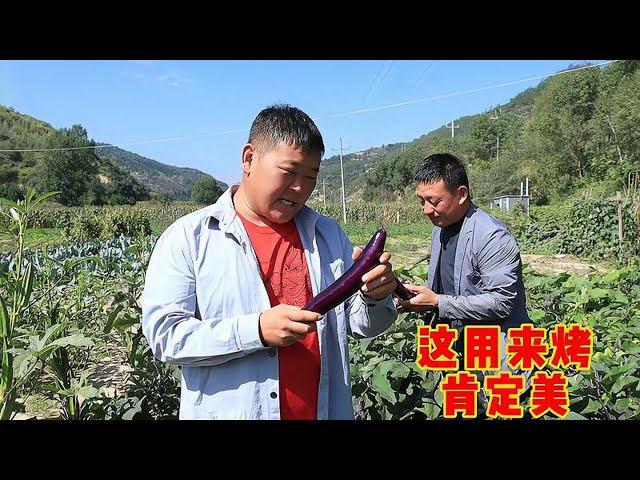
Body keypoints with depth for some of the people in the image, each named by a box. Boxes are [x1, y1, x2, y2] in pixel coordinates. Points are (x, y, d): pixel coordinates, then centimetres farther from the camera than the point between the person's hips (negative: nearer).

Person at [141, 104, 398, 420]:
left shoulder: (328, 233, 3)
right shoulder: (187, 237, -9)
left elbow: (359, 325, 5)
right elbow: (164, 334, -15)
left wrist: (374, 297, -16)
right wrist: (257, 330, -26)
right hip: (228, 410, -3)